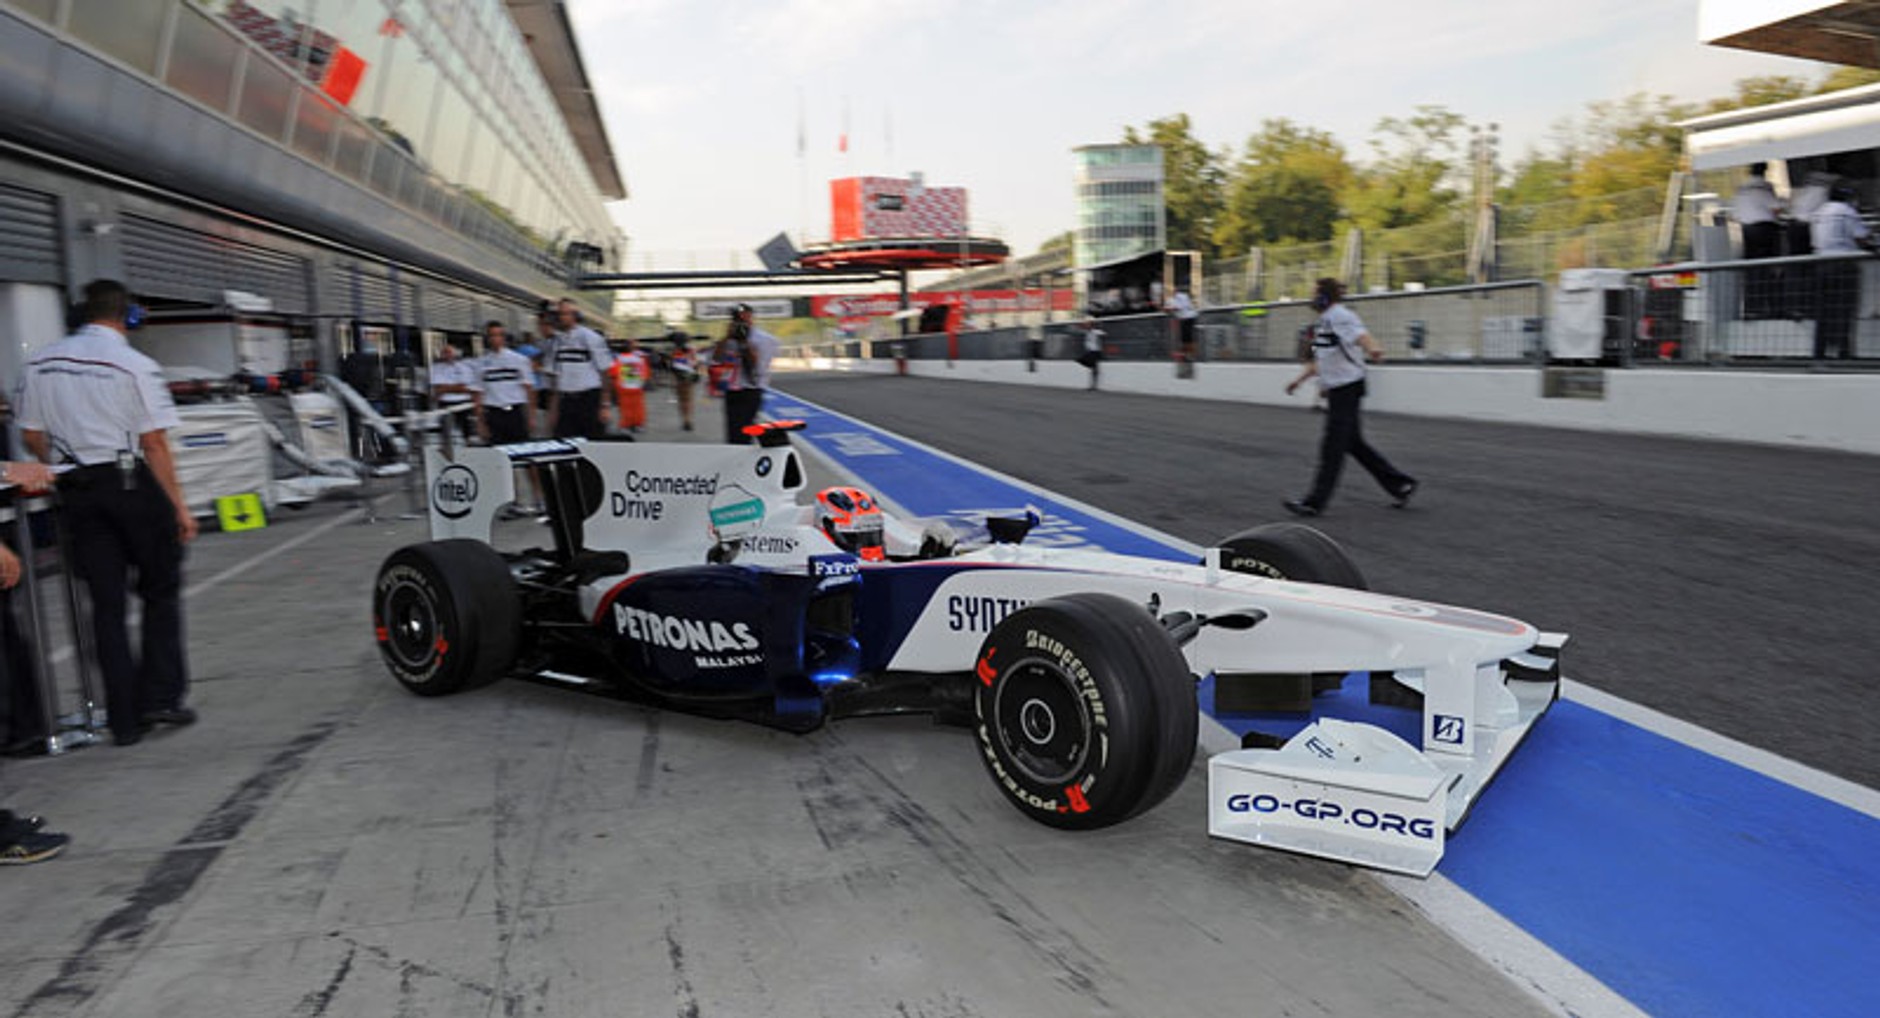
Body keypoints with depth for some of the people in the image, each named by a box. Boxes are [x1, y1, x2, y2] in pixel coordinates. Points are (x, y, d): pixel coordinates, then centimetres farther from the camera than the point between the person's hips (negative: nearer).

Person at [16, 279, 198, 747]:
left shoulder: (42, 363, 7)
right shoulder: (135, 366, -9)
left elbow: (31, 435, 10)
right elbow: (154, 444, -12)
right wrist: (179, 506, -10)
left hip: (78, 491, 4)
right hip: (132, 482, -4)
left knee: (106, 603, 7)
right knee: (160, 592, 10)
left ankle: (125, 718, 9)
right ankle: (160, 696, 3)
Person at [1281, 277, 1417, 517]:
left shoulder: (1340, 316, -14)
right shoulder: (1324, 320, 17)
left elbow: (1360, 335, -35)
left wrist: (1373, 349, -55)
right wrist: (1300, 379, 30)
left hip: (1347, 387, -10)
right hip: (1336, 388, 10)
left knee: (1333, 446, -5)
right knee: (1353, 443, 14)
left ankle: (1315, 502, -2)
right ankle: (1400, 484, 23)